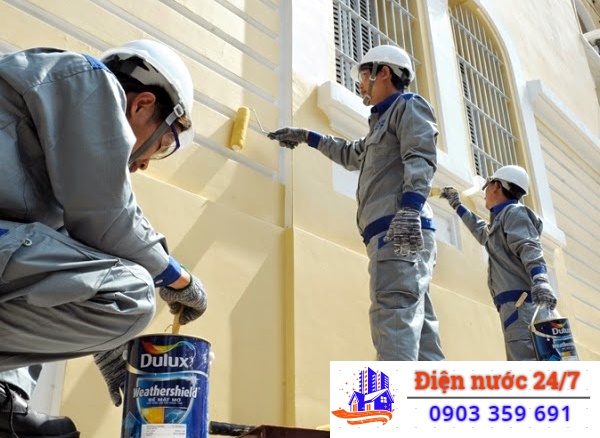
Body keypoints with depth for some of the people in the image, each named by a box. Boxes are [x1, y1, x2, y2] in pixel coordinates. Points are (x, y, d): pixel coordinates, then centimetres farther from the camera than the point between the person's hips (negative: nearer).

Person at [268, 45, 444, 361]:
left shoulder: (409, 105, 8)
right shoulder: (384, 120, 36)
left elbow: (421, 160, -10)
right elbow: (350, 154, 53)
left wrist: (409, 208, -26)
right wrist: (306, 136, 58)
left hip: (401, 232, -9)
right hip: (391, 234, 9)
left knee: (394, 319, -22)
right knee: (416, 323, 2)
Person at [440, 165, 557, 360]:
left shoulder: (514, 212, 4)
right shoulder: (501, 220, 33)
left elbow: (529, 248, -13)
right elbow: (481, 232, 55)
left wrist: (540, 280, -31)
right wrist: (457, 205, 61)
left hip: (522, 302, -9)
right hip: (518, 304, 9)